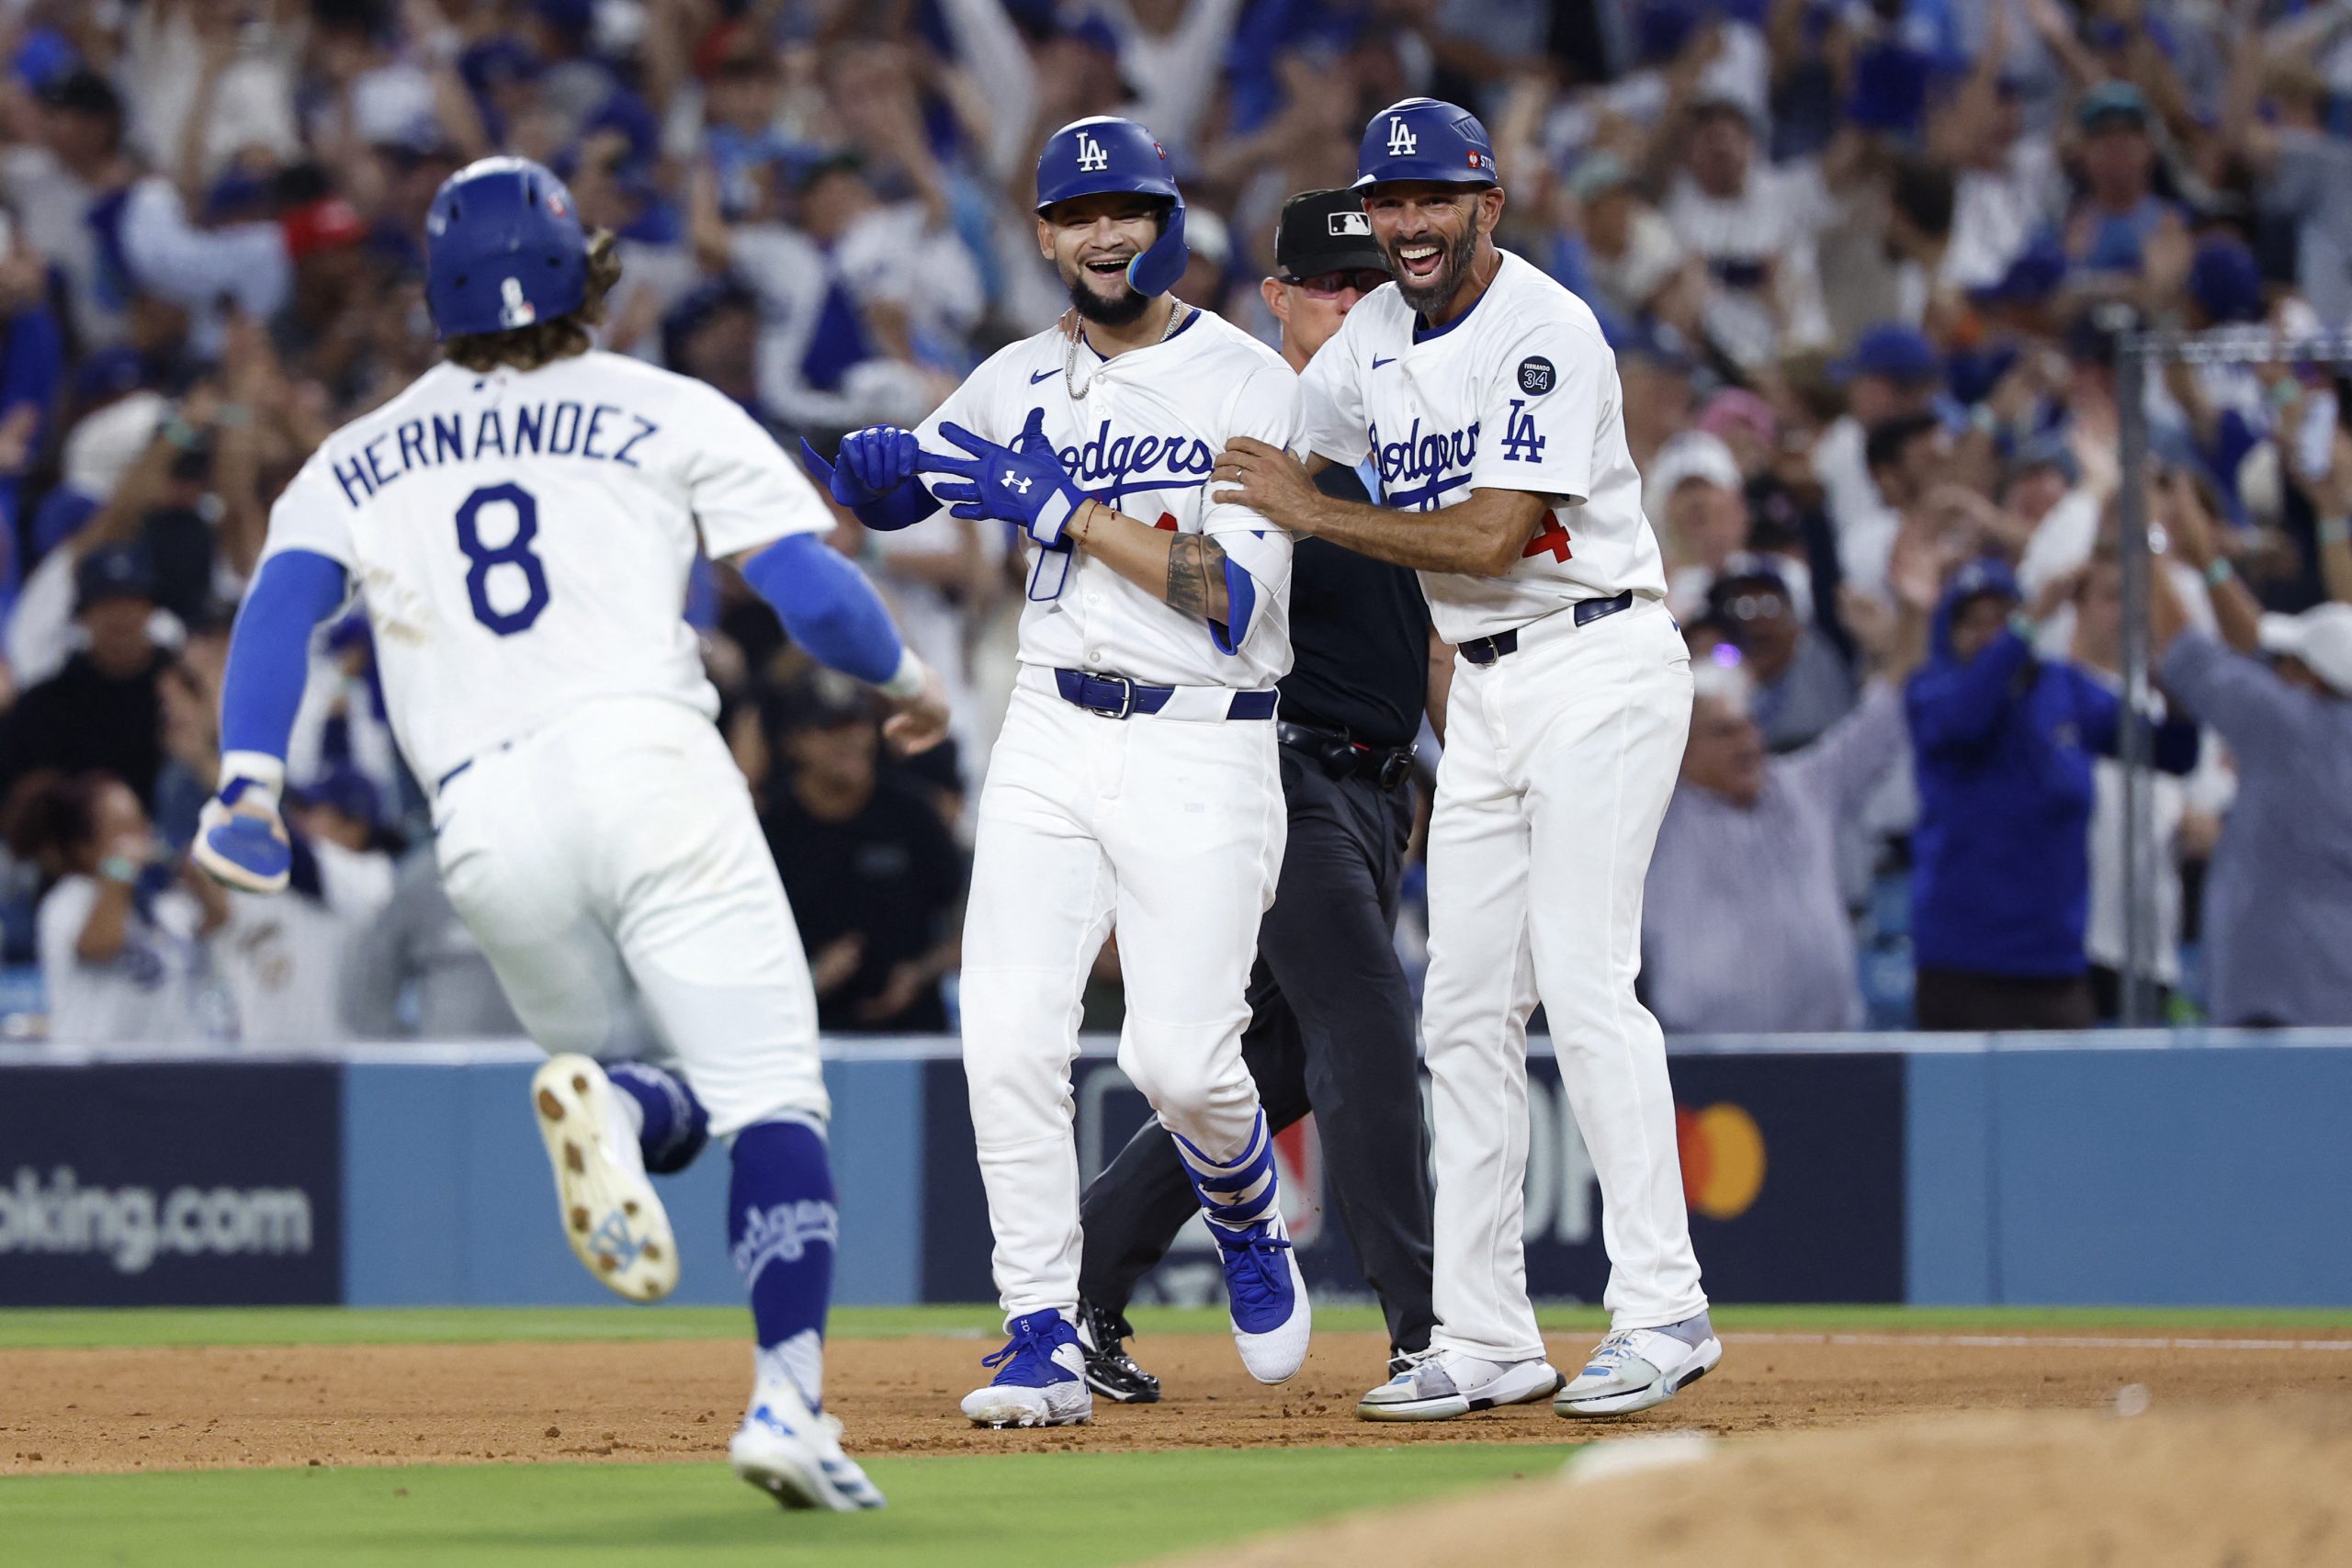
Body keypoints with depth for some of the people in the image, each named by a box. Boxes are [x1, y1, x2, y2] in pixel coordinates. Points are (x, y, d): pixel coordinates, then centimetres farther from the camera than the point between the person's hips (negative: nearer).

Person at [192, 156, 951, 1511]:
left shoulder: (360, 462, 21)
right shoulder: (667, 413, 12)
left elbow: (283, 601, 4)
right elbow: (815, 593, 4)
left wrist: (249, 780, -6)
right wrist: (909, 680, 22)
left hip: (483, 825, 3)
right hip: (644, 761, -3)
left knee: (672, 1109, 18)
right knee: (769, 1097, -5)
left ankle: (605, 1104, -19)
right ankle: (791, 1397, -25)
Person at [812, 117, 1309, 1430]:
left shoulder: (1249, 383, -5)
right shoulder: (1020, 384, 10)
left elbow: (1237, 597, -15)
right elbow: (888, 491, 23)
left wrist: (1065, 508, -19)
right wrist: (879, 465, -3)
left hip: (1203, 746, -4)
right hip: (1051, 737, 4)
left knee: (1179, 1058, -12)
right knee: (1010, 1037, -11)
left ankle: (1251, 1215, 22)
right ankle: (1046, 1341, -4)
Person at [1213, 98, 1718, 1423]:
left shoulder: (1547, 334, -15)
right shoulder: (1373, 342, 10)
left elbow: (1493, 535, -22)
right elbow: (1266, 464, 22)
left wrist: (1314, 513, -16)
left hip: (1598, 663, -8)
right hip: (1484, 691, 8)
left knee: (1584, 980, -16)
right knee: (1469, 1006, 5)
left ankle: (1661, 1310, -16)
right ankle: (1487, 1340, 7)